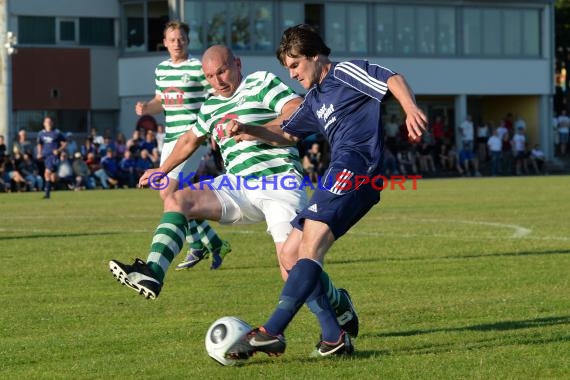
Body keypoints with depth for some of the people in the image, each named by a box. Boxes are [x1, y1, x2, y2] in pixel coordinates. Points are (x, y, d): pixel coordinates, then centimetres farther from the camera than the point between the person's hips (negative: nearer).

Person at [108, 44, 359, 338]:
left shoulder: (263, 83, -1)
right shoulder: (211, 106, 19)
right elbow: (191, 139, 38)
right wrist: (162, 170, 47)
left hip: (278, 182, -6)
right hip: (237, 185, 6)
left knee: (292, 264, -17)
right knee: (177, 200, -15)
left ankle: (340, 305, 12)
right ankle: (152, 274, -28)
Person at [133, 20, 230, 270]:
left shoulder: (198, 68, -7)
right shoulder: (161, 69, 13)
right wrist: (146, 109, 4)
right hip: (171, 137, 8)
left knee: (168, 191, -18)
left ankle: (198, 246, -6)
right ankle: (215, 244, 20)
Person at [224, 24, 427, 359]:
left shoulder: (345, 73, 4)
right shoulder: (314, 99, 29)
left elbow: (393, 80, -9)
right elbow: (286, 134, 40)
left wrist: (412, 110, -28)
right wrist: (248, 129, 23)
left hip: (355, 165, -11)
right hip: (342, 174, 11)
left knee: (311, 244, -24)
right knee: (291, 252, 7)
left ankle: (271, 333, -38)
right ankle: (334, 338, -2)